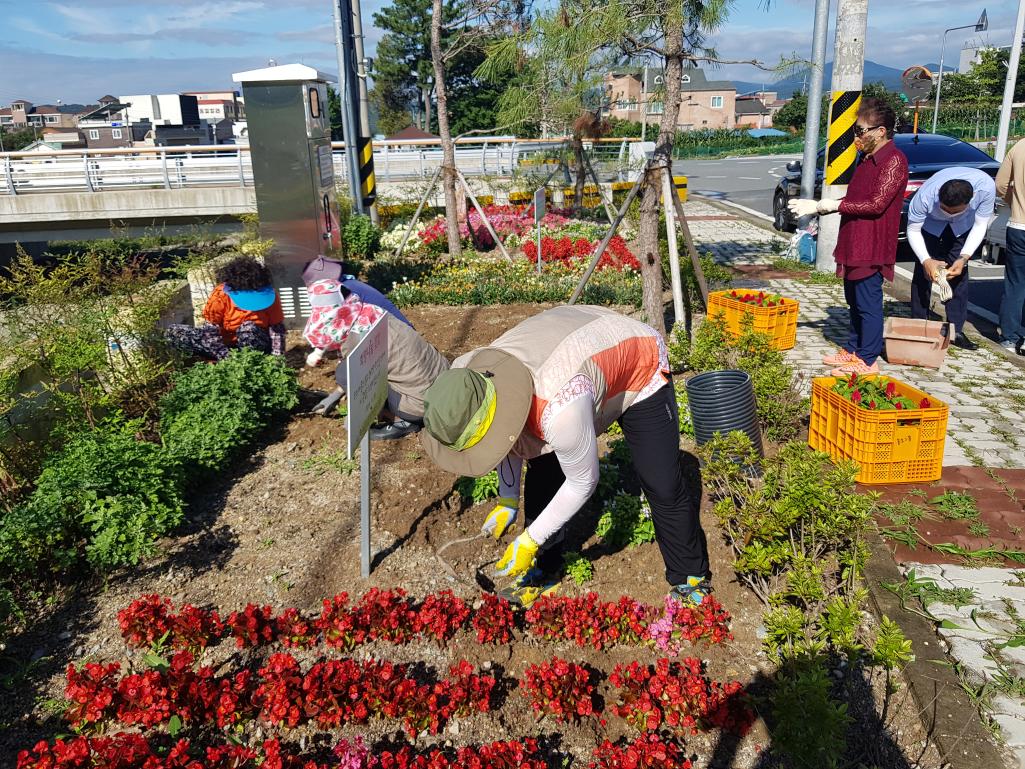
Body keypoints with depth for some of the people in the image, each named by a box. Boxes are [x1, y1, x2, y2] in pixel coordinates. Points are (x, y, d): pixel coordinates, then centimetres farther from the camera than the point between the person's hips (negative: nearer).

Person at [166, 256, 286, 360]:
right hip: (224, 344, 2)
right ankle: (228, 358, -29)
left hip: (256, 347, -2)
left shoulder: (268, 294, -15)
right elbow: (211, 329, -16)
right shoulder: (221, 294, -16)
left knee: (249, 328, -38)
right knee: (174, 331, -21)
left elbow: (278, 328, -12)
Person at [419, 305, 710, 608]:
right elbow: (509, 438, -1)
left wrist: (529, 541, -20)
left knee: (662, 487, -8)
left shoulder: (558, 408, -46)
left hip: (639, 366, -6)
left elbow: (583, 482, -27)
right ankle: (541, 571, 19)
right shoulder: (472, 379, -24)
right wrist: (507, 500, -1)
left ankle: (691, 578, 14)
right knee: (543, 475, 0)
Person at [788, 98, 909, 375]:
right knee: (854, 301, 16)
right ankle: (852, 350, 27)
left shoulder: (894, 160, -15)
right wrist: (819, 206, 10)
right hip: (853, 244, 10)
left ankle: (867, 360, 4)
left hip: (872, 248, -10)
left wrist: (832, 205, -20)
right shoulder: (868, 158, 15)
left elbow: (876, 203, -22)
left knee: (868, 304, -3)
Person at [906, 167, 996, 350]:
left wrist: (964, 257, -32)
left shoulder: (986, 187, -36)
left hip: (962, 226, 2)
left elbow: (980, 225, -21)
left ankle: (956, 330, 4)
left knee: (959, 275, -3)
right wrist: (926, 260, -38)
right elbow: (913, 230, -25)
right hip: (930, 224, -1)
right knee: (923, 273, -8)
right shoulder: (924, 196, -41)